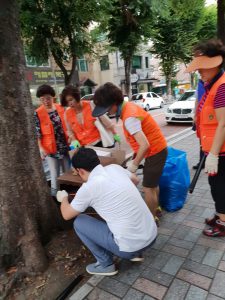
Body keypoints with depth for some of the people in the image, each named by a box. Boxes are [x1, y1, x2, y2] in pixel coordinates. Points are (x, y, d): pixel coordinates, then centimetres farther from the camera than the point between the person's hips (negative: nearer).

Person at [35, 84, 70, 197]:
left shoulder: (60, 108, 3)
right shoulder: (38, 113, -7)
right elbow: (37, 133, -7)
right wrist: (40, 148, -15)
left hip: (64, 145, 4)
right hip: (50, 148, -3)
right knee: (55, 174, 4)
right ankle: (55, 194, 20)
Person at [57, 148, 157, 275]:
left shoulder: (88, 188, -14)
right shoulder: (115, 167, 1)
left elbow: (67, 215, 3)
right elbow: (136, 180, 22)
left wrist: (63, 198, 23)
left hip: (130, 246, -6)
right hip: (152, 235, 7)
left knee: (79, 222, 7)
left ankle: (106, 264, 18)